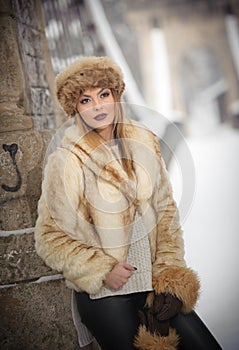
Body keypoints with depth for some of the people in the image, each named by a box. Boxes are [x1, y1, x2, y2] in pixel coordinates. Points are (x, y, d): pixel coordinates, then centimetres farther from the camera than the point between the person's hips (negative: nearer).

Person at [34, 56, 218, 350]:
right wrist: (101, 271, -15)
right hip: (103, 291, -4)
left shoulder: (143, 143, 3)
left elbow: (165, 210, 7)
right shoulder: (65, 163, -11)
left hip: (152, 276, 4)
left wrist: (170, 268, -3)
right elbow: (51, 237, -8)